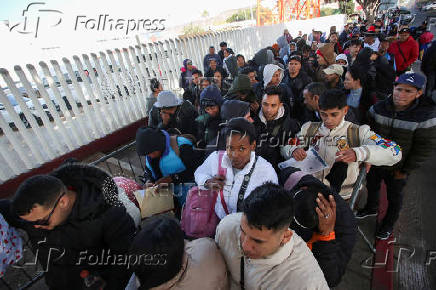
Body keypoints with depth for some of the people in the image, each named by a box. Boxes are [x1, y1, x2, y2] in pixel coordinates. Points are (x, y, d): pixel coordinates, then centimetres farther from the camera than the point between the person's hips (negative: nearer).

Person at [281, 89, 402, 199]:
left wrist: (358, 153, -32)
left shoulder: (358, 132, 0)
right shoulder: (309, 129, 9)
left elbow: (395, 152, -12)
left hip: (342, 198, 0)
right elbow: (285, 147, 10)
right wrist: (293, 151, -15)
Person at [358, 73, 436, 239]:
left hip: (397, 169, -3)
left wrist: (406, 170, -11)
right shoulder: (378, 108, -11)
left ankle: (388, 224, 43)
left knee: (394, 197, 19)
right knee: (371, 187, 25)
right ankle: (371, 208, 54)